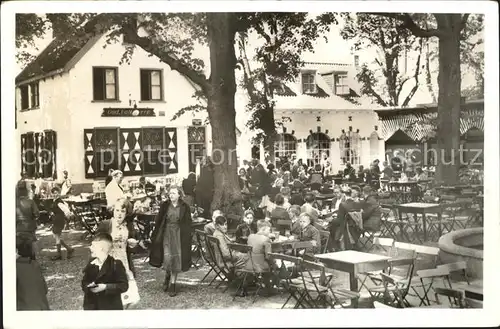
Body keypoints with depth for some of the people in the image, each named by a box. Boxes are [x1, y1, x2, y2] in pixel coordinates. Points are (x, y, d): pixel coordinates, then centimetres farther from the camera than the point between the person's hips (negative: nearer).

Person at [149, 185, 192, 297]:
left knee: (176, 259, 0)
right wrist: (156, 236, -1)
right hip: (166, 234, 0)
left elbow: (188, 224, 1)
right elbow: (158, 220, 5)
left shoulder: (185, 207, -1)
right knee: (167, 257, -10)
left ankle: (172, 284, 12)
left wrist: (187, 239, -4)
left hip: (178, 236, 0)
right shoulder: (164, 206, 2)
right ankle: (167, 276, 21)